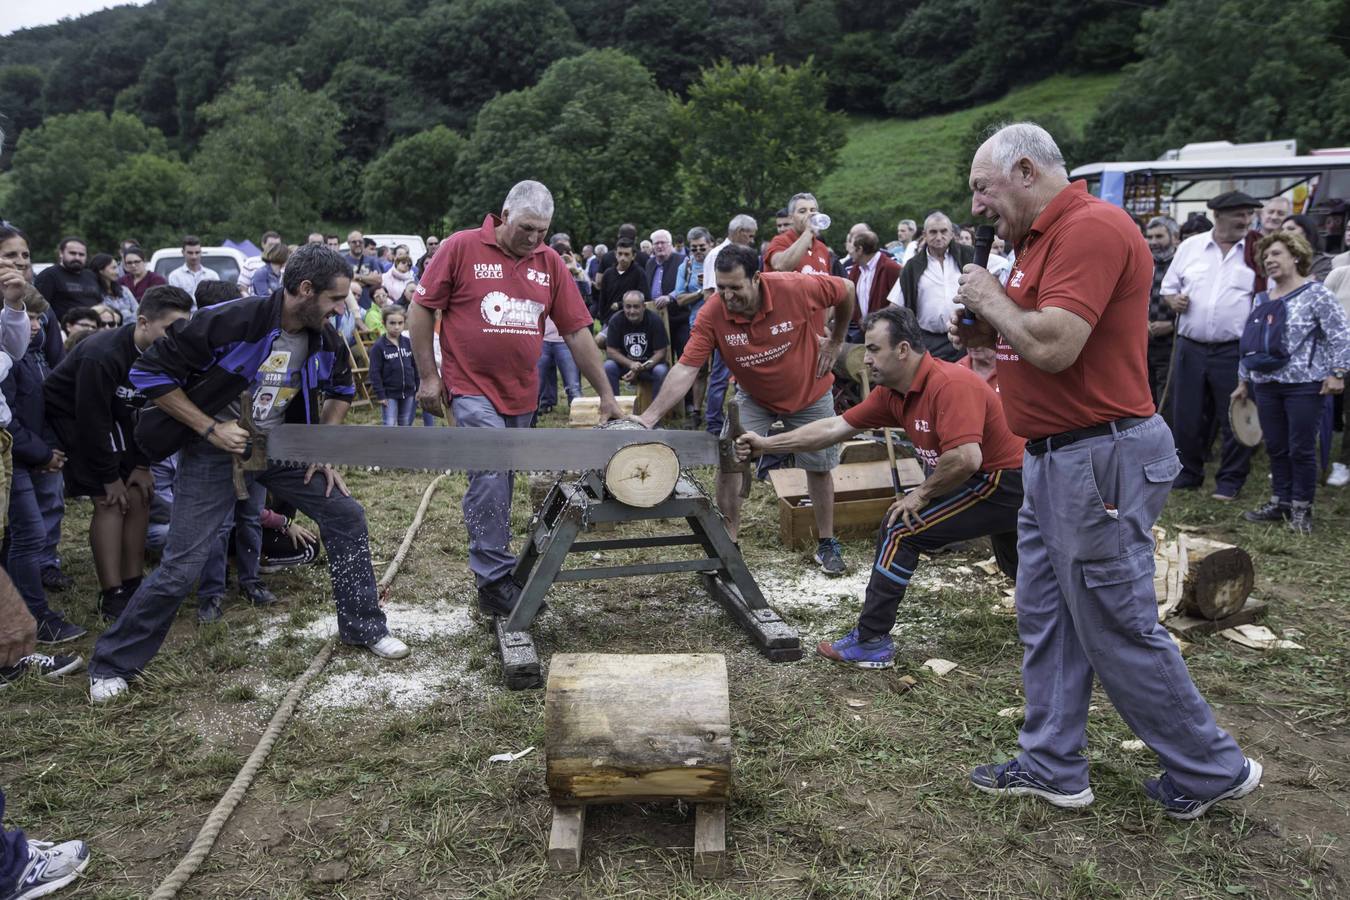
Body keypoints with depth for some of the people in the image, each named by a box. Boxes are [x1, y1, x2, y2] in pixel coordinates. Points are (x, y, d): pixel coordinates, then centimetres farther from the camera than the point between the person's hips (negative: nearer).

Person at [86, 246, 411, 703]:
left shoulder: (324, 339, -8)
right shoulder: (229, 321, -27)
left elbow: (341, 390, 14)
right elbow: (149, 373, -20)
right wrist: (210, 428, -23)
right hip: (214, 450, -5)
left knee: (346, 516, -2)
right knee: (180, 567, -7)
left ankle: (363, 627, 15)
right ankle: (111, 664, 15)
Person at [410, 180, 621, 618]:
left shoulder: (549, 263, 4)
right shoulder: (461, 247, -6)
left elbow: (577, 331, 6)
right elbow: (421, 310, -2)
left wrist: (606, 394, 5)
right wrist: (428, 376, -4)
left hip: (521, 395, 5)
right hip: (473, 389, -4)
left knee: (501, 483, 13)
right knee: (490, 479, -13)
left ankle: (491, 564, 27)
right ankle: (496, 581, -5)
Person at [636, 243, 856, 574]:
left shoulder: (797, 288, -33)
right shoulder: (712, 314, -29)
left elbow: (847, 291, -14)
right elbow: (685, 369, -31)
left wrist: (835, 342, -6)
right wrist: (651, 416, -40)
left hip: (810, 394, 0)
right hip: (753, 398, 1)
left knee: (819, 468, 11)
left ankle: (826, 543, 31)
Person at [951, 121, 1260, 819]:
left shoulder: (1091, 228, -17)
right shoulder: (1046, 237, 14)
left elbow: (1054, 346, -28)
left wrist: (990, 298, -12)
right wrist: (986, 334, 3)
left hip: (1099, 460, -10)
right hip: (1053, 459, 10)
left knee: (1118, 630, 2)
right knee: (1045, 622, 15)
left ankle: (1211, 771, 21)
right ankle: (1052, 766, 27)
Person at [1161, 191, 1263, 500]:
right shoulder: (1190, 247, 8)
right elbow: (1168, 286, 16)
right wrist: (1174, 300, -6)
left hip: (1234, 350, -2)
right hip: (1190, 348, 2)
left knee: (1234, 418, 3)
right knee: (1186, 416, 8)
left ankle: (1230, 480, 17)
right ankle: (1189, 473, 25)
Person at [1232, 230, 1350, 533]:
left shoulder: (1315, 293, -6)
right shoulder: (1262, 299, 13)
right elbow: (1250, 341, 20)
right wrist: (1243, 381, 21)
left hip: (1304, 385, -6)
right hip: (1267, 385, 6)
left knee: (1301, 449, 1)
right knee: (1276, 448, 11)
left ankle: (1301, 509, 12)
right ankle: (1280, 503, 22)